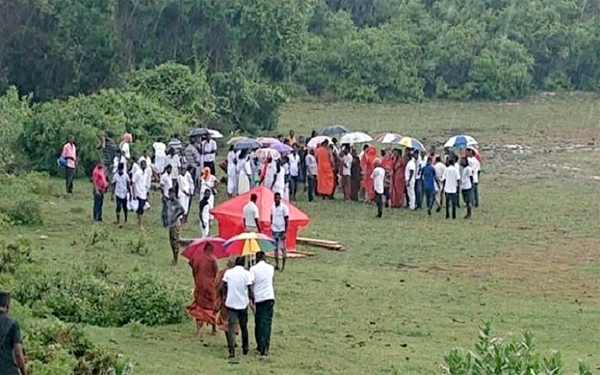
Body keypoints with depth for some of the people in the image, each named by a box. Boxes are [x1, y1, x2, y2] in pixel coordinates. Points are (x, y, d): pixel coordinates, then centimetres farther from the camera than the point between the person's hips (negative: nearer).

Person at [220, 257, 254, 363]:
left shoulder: (228, 272, 1)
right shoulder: (246, 274, -5)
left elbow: (222, 286, 0)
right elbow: (250, 290, -10)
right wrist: (252, 301, 0)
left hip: (231, 303, 0)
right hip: (243, 304, 0)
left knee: (231, 327, -2)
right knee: (244, 327, 19)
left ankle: (232, 352, -14)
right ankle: (245, 348, 36)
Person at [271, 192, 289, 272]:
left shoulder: (284, 207, -8)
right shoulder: (272, 207, 7)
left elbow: (287, 220, -9)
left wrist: (285, 232, -13)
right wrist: (271, 228, 10)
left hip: (281, 230, -5)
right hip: (274, 230, 5)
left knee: (283, 248, -1)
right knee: (275, 248, 6)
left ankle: (283, 266, 4)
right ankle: (277, 264, 12)